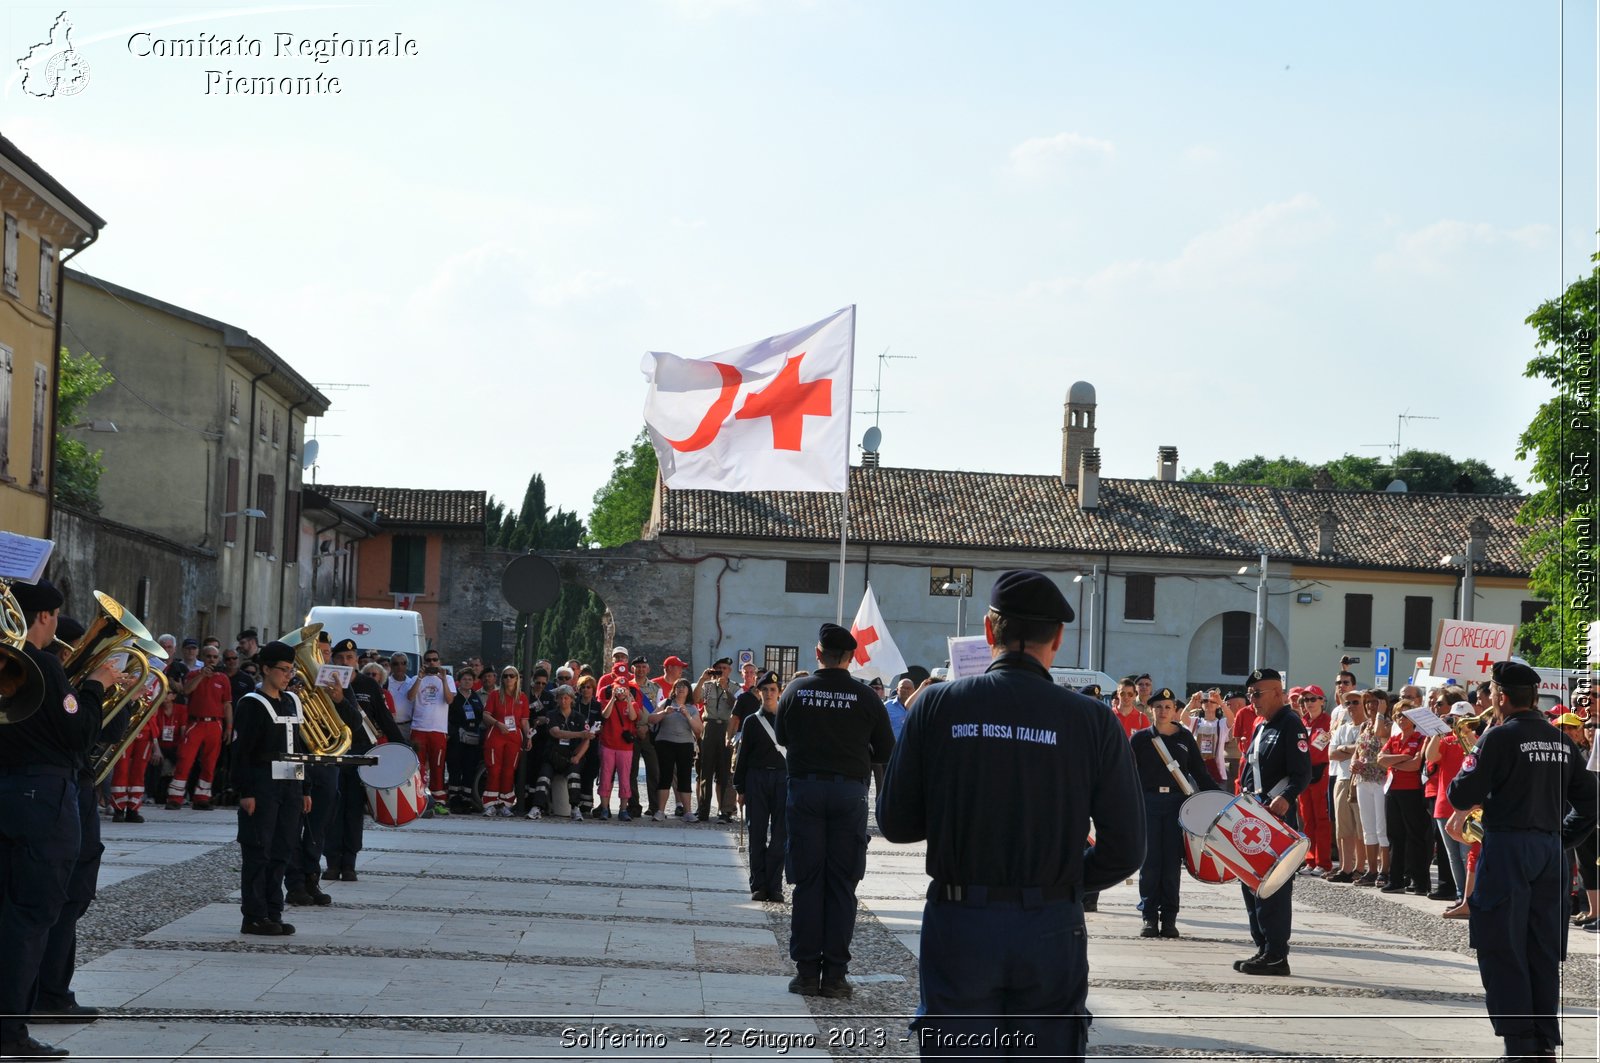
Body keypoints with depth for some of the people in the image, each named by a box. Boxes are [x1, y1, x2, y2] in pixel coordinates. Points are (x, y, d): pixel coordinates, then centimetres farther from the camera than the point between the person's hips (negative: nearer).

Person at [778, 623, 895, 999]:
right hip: (850, 791, -1)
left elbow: (782, 738, 11)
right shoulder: (865, 697, -6)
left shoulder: (795, 691, -2)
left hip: (805, 788, 1)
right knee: (842, 884, 5)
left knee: (807, 883, 6)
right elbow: (885, 750, 1)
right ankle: (834, 973, 5)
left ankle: (806, 971, 6)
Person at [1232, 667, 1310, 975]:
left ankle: (1276, 955, -5)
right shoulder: (1261, 725, 18)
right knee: (1250, 883, 12)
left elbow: (1302, 773, -19)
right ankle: (1263, 948, 19)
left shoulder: (1291, 725, -11)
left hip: (1278, 817, -10)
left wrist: (1285, 798, -34)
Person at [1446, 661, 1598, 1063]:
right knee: (1544, 950, 11)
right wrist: (1562, 838, 17)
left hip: (1508, 848, -6)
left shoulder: (1500, 737, -10)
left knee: (1502, 949, -1)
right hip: (1551, 851, 6)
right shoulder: (1562, 741, 10)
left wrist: (1461, 794, 8)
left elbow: (1464, 795, -13)